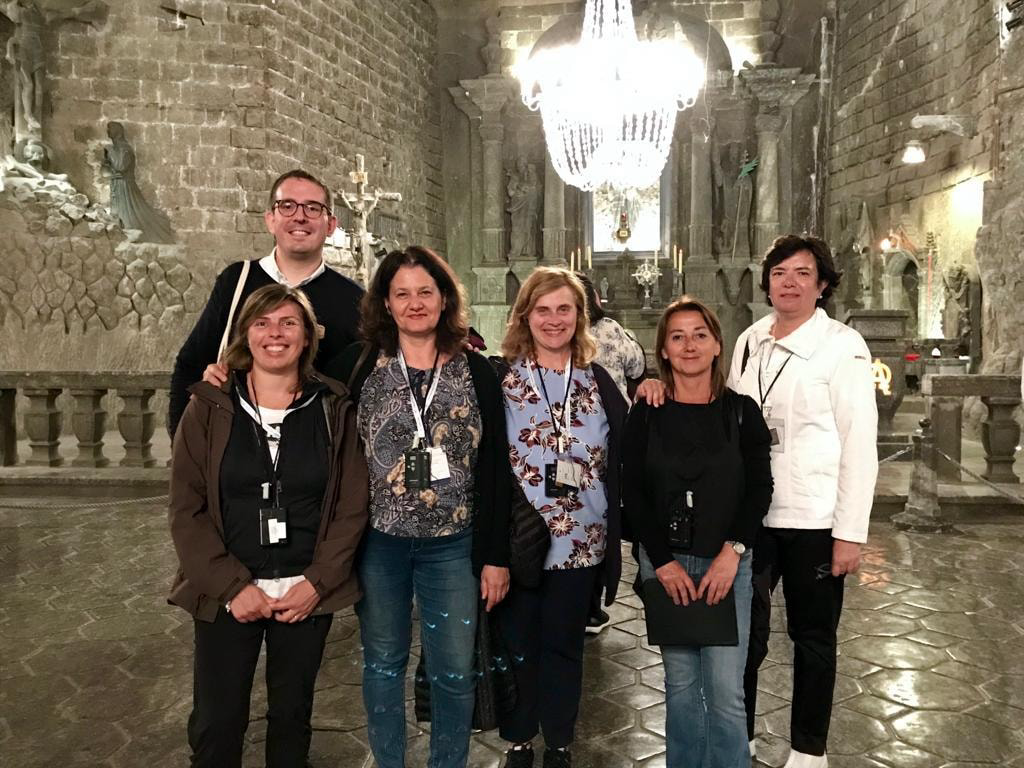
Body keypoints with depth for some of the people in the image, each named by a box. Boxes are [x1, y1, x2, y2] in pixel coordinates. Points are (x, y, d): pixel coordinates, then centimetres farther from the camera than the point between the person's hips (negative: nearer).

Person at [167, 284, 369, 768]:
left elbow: (351, 508, -1)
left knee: (292, 717, 14)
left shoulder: (333, 409, 0)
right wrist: (232, 586, -12)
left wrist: (317, 584, -10)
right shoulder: (209, 407, -2)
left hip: (308, 592, 1)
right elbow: (186, 510, -4)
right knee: (216, 725, 6)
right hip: (227, 595, 0)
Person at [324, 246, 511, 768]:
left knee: (454, 670, 8)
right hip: (377, 541, 0)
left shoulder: (477, 372, -1)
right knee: (383, 663, 14)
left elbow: (495, 470, 0)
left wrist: (495, 556, -1)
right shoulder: (359, 364, -2)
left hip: (452, 545, 0)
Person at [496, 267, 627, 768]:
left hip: (580, 539, 2)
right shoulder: (500, 378, -2)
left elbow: (618, 460, 7)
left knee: (564, 642, 14)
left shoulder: (598, 381, 6)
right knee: (517, 642, 12)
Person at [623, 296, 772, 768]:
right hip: (663, 562, 1)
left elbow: (760, 487, 0)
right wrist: (664, 562, -7)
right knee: (680, 684, 10)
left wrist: (733, 552, -12)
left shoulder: (741, 411, 2)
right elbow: (632, 492, 1)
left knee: (725, 690, -3)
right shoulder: (645, 414, 3)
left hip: (727, 562, -1)